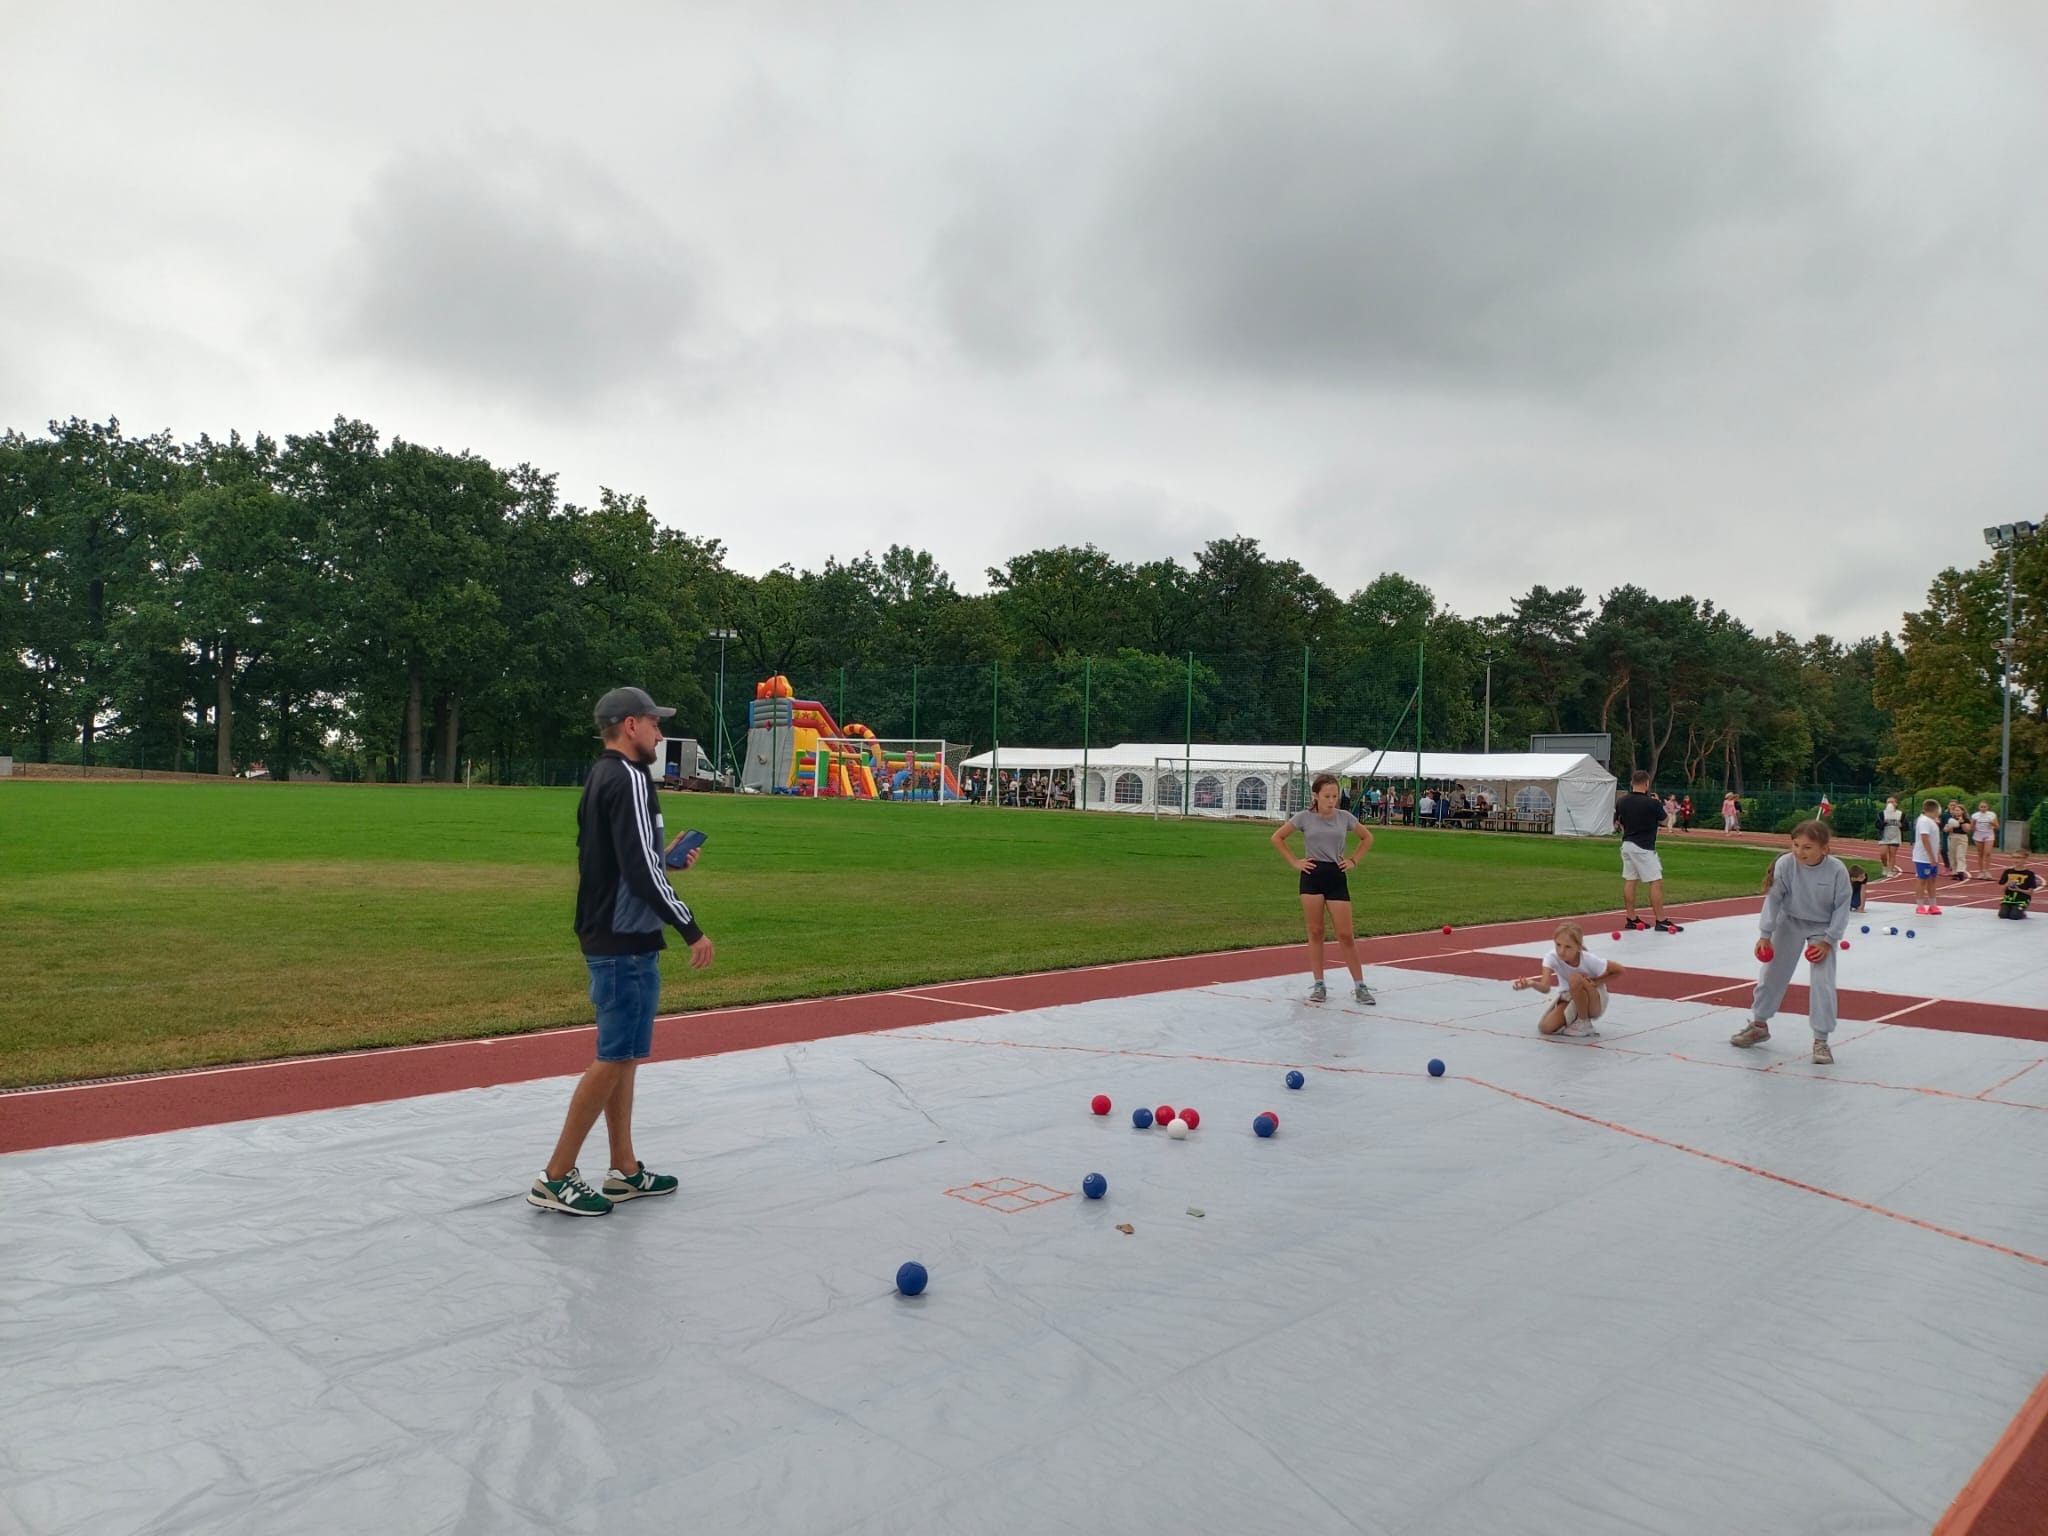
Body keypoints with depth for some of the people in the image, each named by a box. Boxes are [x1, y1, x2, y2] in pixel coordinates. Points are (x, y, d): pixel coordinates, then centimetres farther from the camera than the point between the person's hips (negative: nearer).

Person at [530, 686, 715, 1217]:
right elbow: (642, 871, -23)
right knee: (615, 1058, -3)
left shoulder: (600, 779, 13)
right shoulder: (629, 779, -16)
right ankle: (555, 1179, 4)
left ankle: (624, 1171, 22)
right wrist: (691, 929, -17)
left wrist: (667, 858, 17)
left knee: (620, 1056, 14)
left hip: (607, 938, 10)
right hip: (627, 944, -10)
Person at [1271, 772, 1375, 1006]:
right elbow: (1277, 838, 5)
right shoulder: (1304, 817, -4)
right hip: (1312, 876, -1)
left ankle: (1360, 986, 7)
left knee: (1346, 935, -1)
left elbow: (1367, 838, 17)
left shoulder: (1345, 817, 1)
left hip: (1336, 877, 1)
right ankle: (1319, 985, 12)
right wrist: (1294, 861, -1)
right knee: (1315, 933, 4)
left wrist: (1353, 860, 6)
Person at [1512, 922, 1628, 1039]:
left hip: (1596, 1003, -3)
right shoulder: (1552, 957, -25)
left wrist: (1596, 983, -22)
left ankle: (1584, 1024, -13)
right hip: (1570, 998, 3)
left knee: (1575, 978, -35)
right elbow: (1545, 988, -38)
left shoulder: (1589, 960, -30)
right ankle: (1575, 1016, 12)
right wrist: (1532, 984, -61)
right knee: (1546, 1027, -20)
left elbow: (1621, 971, -14)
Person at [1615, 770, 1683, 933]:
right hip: (1644, 847, -7)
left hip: (1627, 844, 7)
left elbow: (1618, 823, 12)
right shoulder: (1652, 803, -15)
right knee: (1656, 882, -3)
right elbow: (1664, 821, 0)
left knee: (1629, 881, 9)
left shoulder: (1621, 802, 2)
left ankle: (1631, 919, 13)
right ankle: (1661, 921, -4)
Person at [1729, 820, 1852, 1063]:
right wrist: (1765, 935, -17)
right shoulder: (1785, 864, -23)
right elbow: (1773, 899, -15)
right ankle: (1759, 1024, 29)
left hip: (1822, 929, -2)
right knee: (1772, 974, 11)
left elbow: (1841, 908, -14)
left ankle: (1821, 1040, 1)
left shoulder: (1837, 870, -24)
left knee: (1822, 983, -9)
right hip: (1789, 923, 2)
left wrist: (1828, 941, -16)